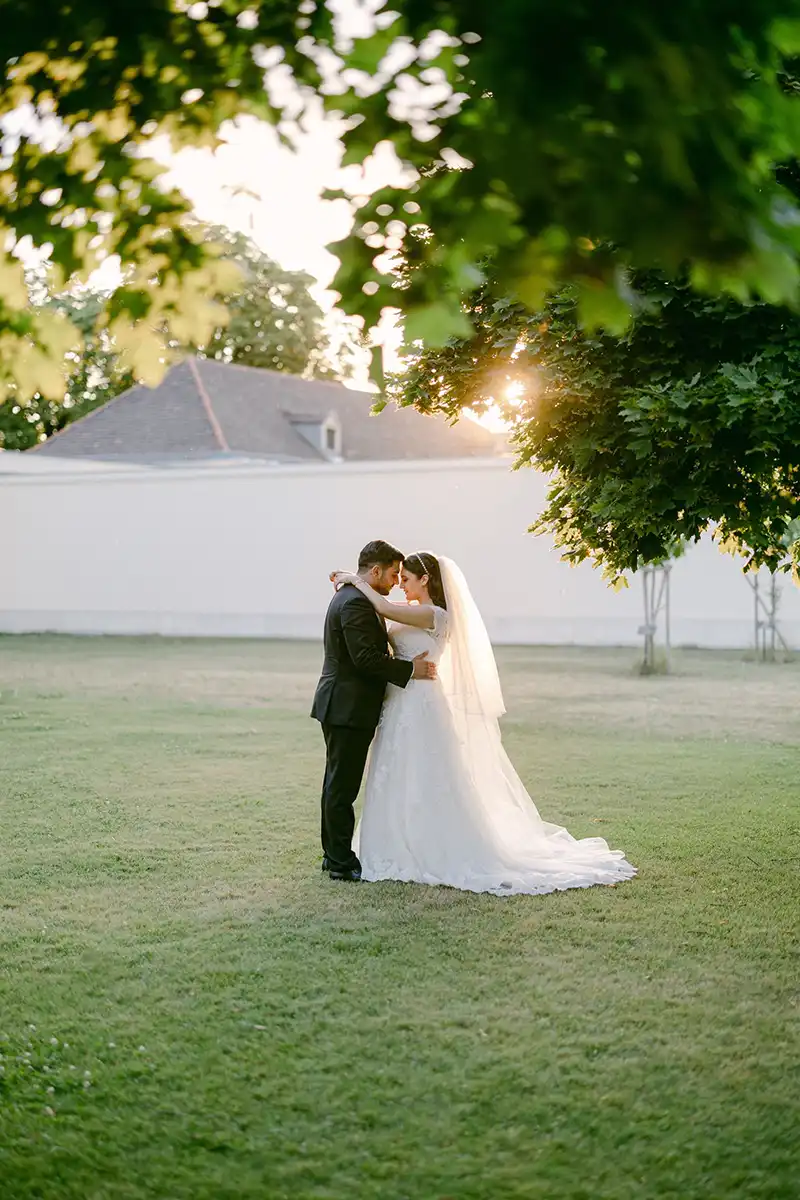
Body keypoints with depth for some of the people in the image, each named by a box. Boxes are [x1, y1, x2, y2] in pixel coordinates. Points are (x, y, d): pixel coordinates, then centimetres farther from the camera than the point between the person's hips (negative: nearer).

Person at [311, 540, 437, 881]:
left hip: (342, 708, 11)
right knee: (343, 786, -4)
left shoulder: (348, 596, 16)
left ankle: (334, 854, 24)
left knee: (337, 784, 16)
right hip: (349, 709, -11)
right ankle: (342, 862, 1)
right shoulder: (356, 602, -18)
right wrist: (409, 670, -18)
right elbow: (365, 658, -24)